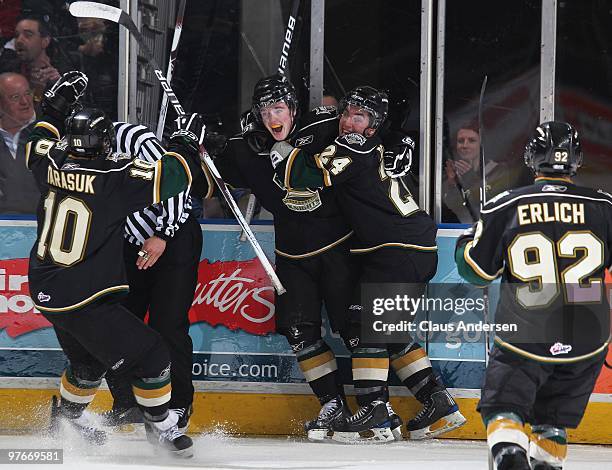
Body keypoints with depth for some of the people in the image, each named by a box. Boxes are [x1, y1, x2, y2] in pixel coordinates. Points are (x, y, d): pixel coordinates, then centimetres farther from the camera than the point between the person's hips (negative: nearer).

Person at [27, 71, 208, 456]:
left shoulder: (53, 164, -2)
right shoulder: (114, 178, -21)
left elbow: (38, 144, 22)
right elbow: (168, 178, -19)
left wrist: (55, 107, 30)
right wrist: (187, 145, -3)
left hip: (46, 292, 8)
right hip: (85, 300, -8)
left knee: (90, 361, 29)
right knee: (150, 355, 4)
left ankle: (69, 414, 42)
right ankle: (161, 425, 15)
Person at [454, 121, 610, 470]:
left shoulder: (505, 207, -6)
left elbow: (476, 269, 0)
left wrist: (467, 241, 20)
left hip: (524, 337, -2)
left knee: (502, 406, 9)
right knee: (554, 416, 20)